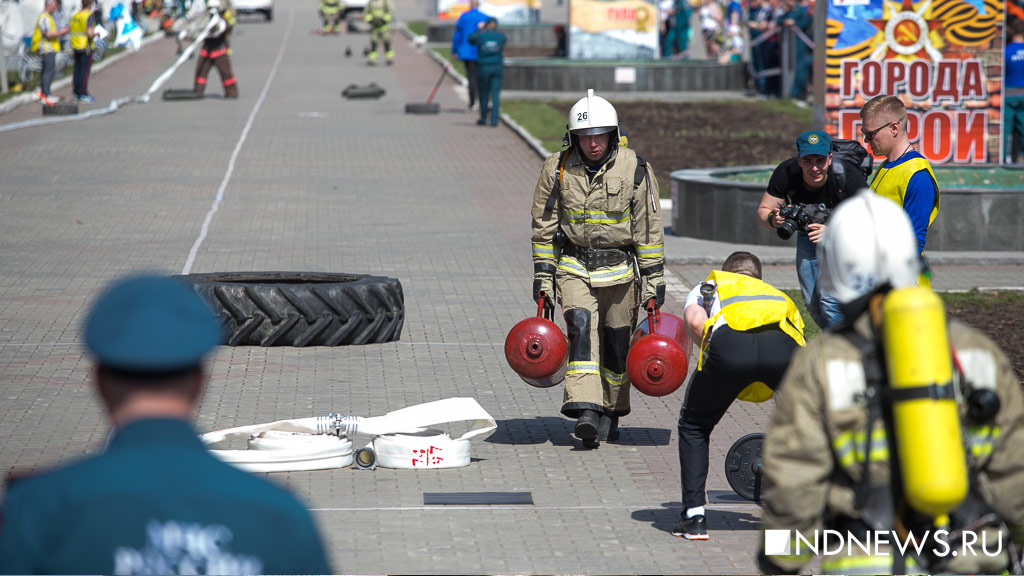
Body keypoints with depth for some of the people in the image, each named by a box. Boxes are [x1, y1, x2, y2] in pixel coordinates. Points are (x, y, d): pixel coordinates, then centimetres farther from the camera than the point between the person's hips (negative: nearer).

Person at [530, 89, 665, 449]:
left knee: (617, 343, 4)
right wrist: (542, 277, 2)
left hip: (619, 270, 0)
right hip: (573, 267, 0)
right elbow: (543, 227, 5)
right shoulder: (558, 169, -3)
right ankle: (585, 412, -28)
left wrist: (654, 281, -1)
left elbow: (649, 230, 0)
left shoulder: (635, 170, -6)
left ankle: (610, 413, 23)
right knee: (581, 326, -20)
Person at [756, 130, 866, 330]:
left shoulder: (847, 175, -33)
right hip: (807, 233, 4)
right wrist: (773, 219, -40)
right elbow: (762, 212, -16)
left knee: (830, 300, -21)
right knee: (812, 303, 9)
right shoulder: (786, 173, -24)